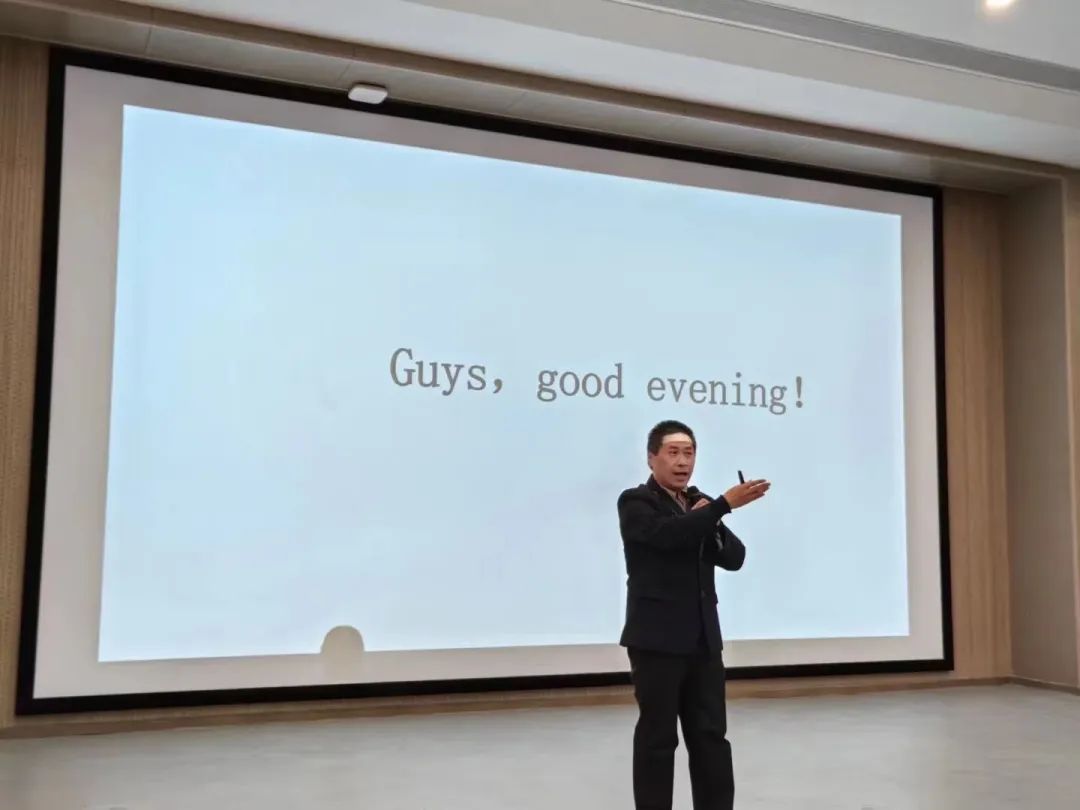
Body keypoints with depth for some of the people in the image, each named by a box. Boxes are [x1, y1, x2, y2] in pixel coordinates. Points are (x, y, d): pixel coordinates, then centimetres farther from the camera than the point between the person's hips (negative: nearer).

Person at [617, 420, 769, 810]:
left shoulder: (701, 504, 14)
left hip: (703, 638, 6)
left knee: (711, 735, 8)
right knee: (658, 738, 2)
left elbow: (734, 557, 8)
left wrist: (709, 525, -10)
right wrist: (726, 503, -31)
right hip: (657, 639, -6)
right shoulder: (636, 503, -6)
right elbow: (669, 534, -26)